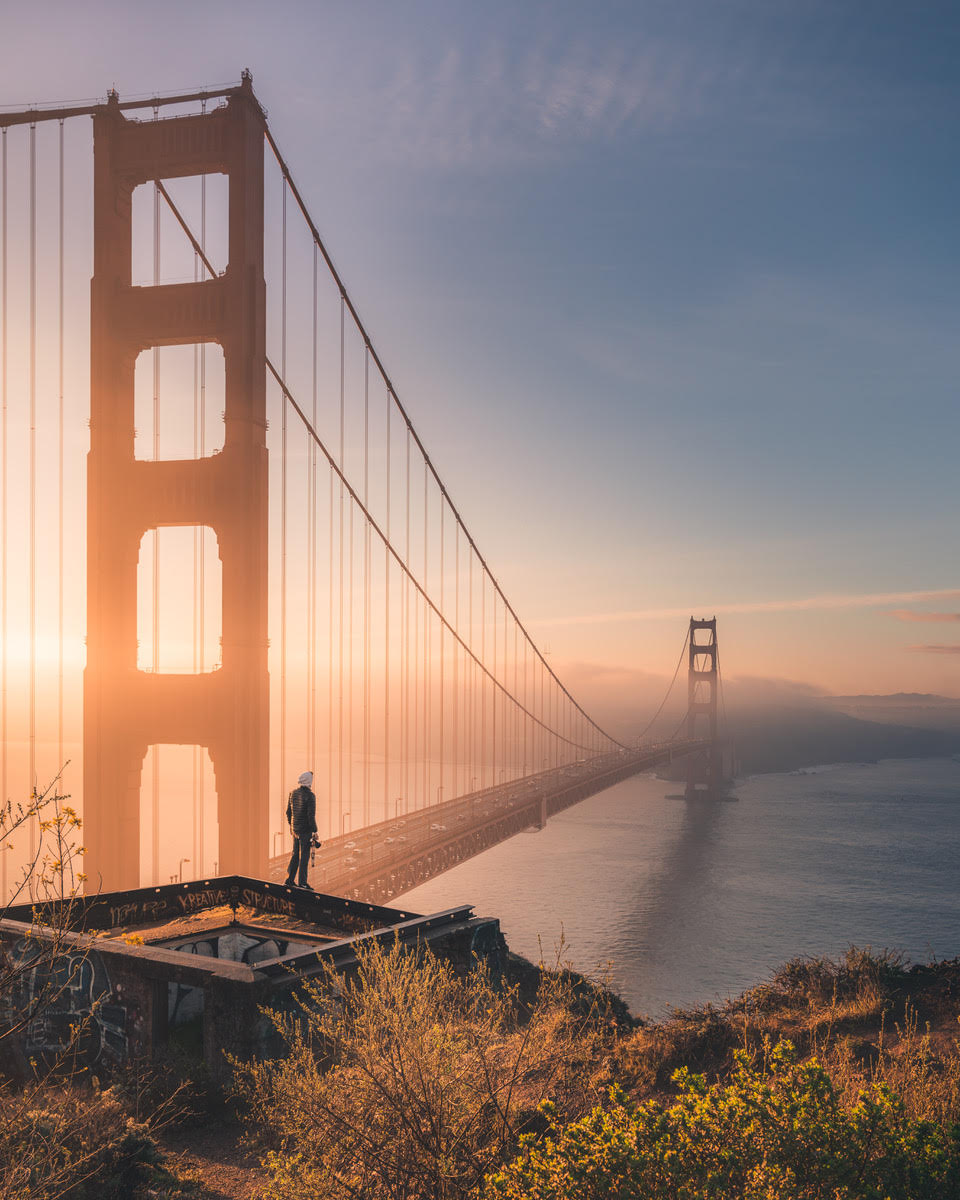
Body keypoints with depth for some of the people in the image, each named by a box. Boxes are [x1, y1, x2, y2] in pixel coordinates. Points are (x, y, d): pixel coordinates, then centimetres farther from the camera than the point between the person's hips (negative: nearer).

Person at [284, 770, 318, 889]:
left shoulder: (293, 793, 5)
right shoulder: (310, 796, -17)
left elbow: (288, 812, 13)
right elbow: (311, 815, -19)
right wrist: (314, 831, -13)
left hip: (295, 829, 7)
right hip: (305, 829, -7)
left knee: (295, 853, 16)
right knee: (304, 855, -1)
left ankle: (289, 880, 19)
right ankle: (302, 883, 1)